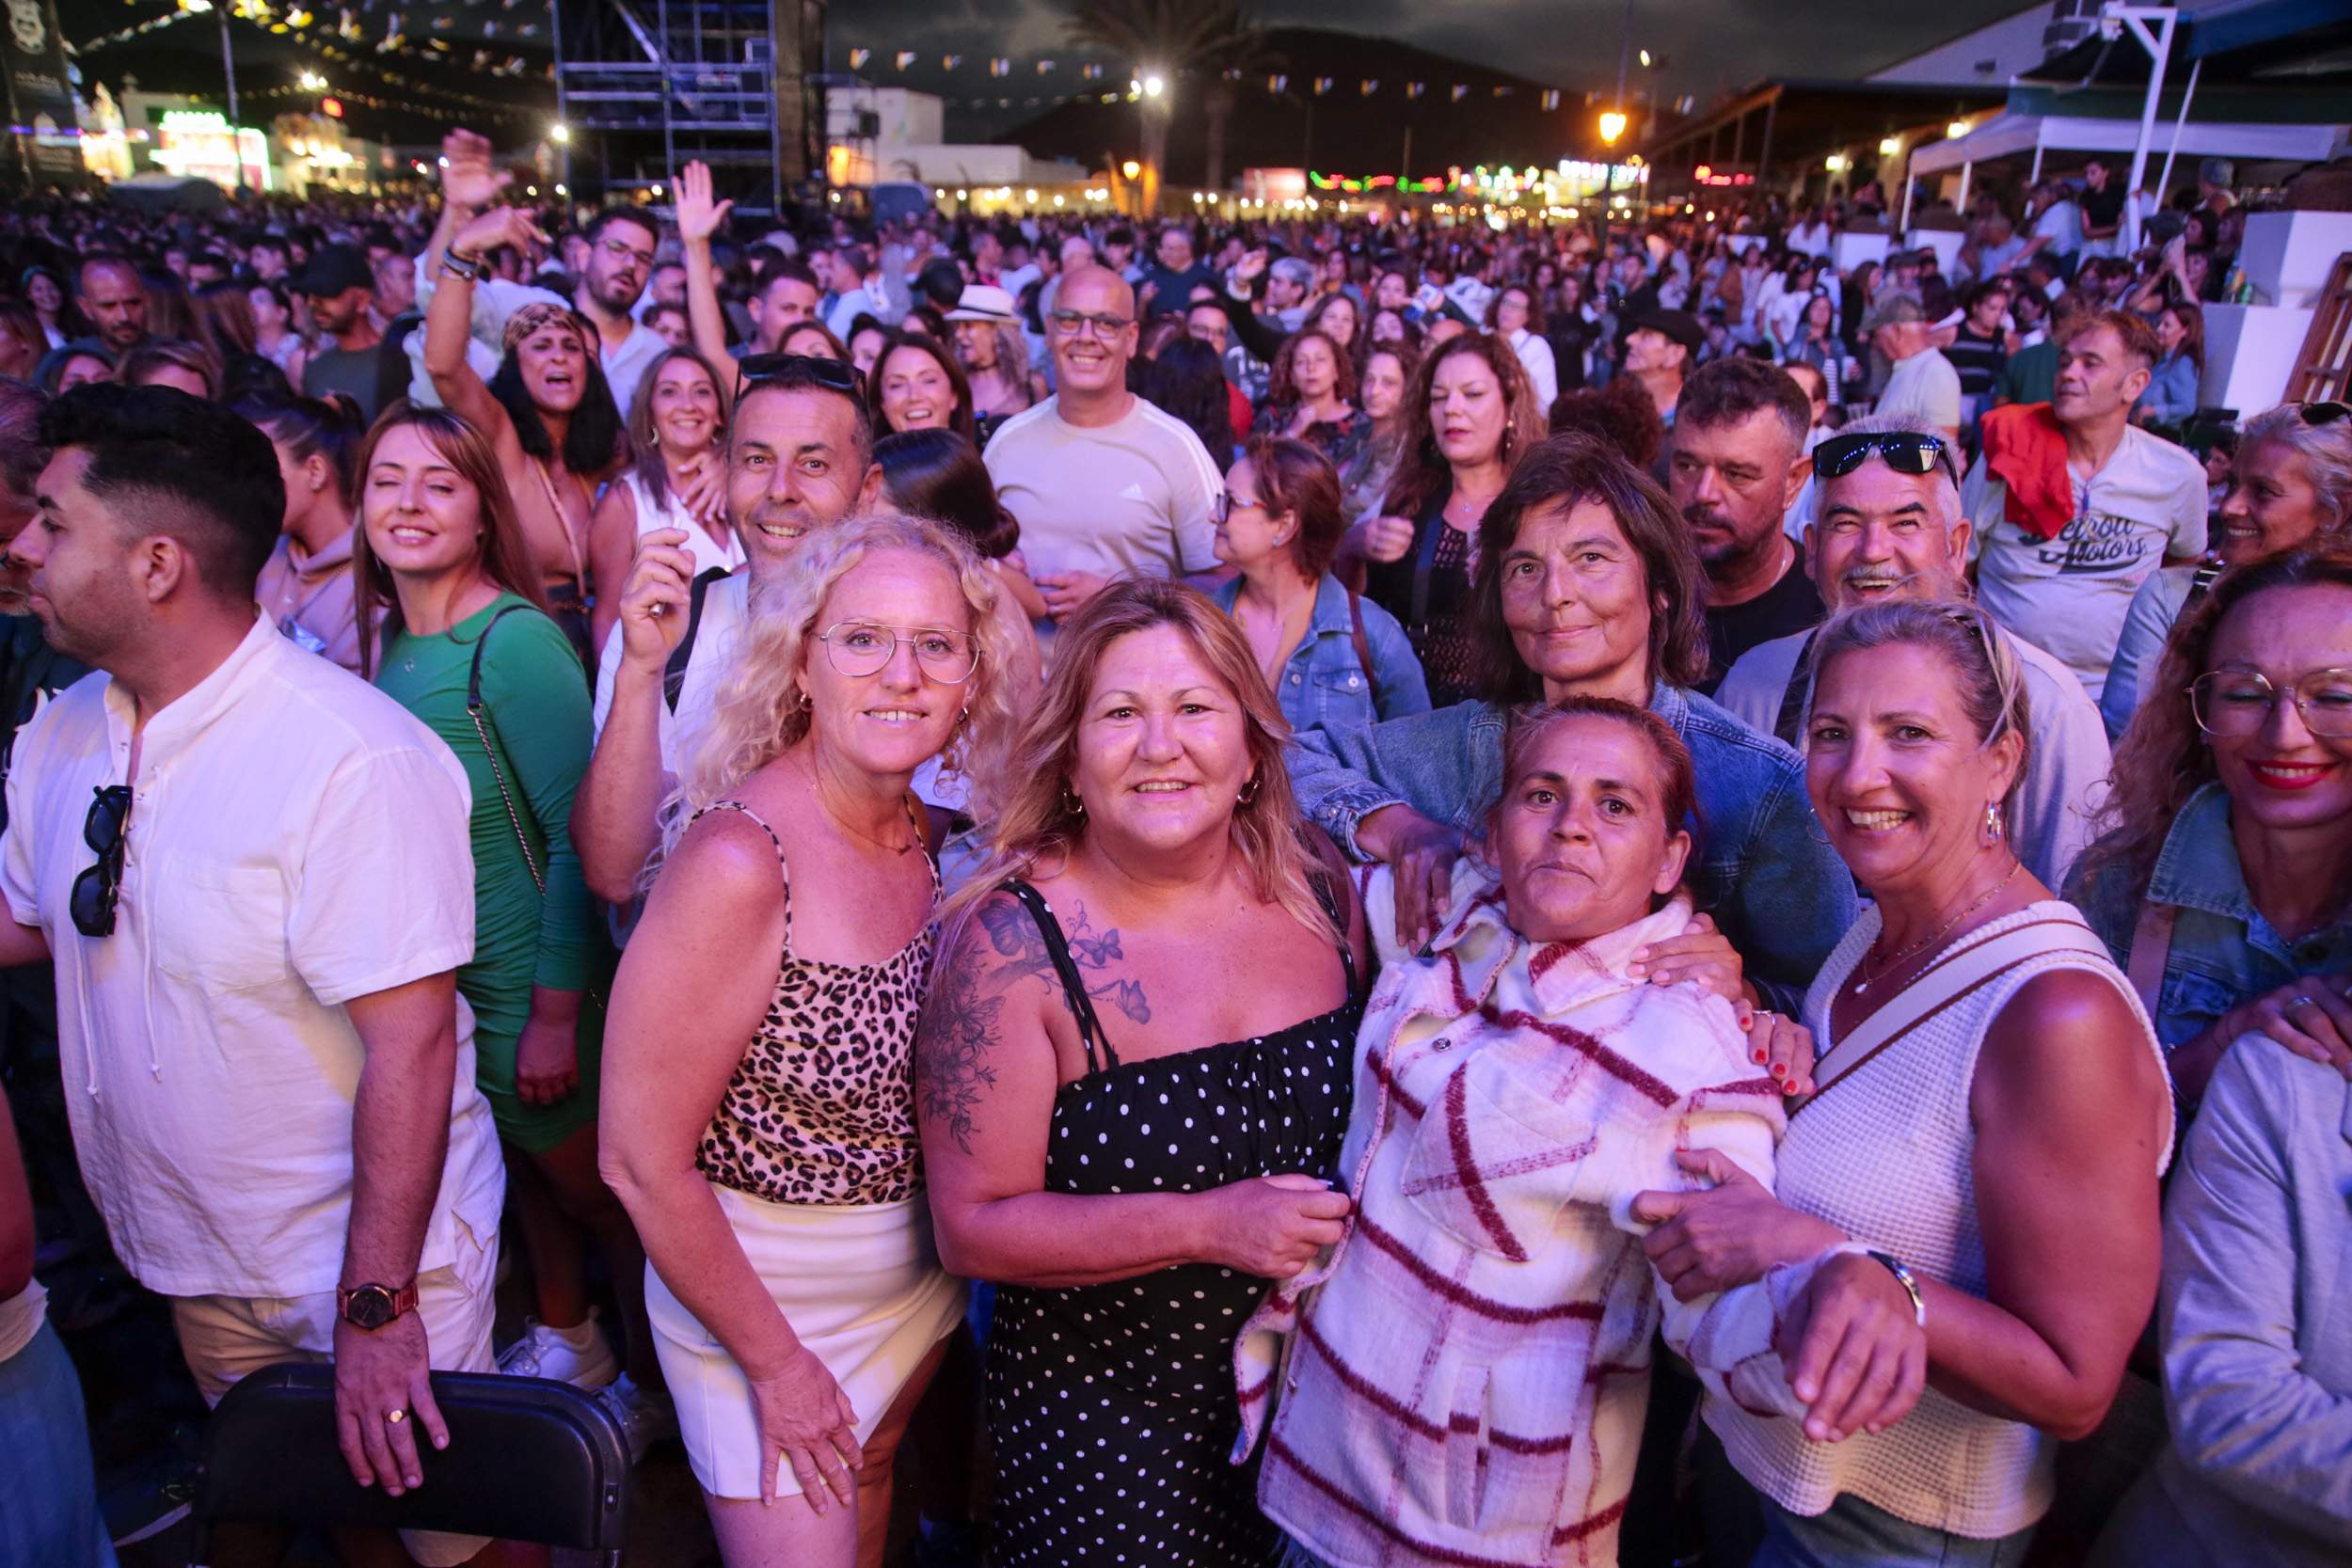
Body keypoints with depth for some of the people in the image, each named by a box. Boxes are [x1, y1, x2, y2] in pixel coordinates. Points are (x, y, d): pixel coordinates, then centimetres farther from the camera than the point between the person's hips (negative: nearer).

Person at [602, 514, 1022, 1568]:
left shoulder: (930, 835, -8)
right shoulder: (738, 861, -29)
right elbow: (643, 1163, -23)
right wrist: (776, 1362, -14)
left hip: (921, 1280, 6)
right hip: (764, 1295, -6)